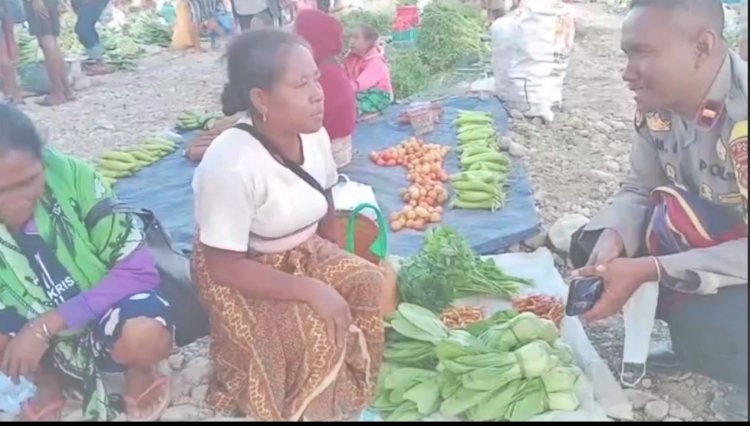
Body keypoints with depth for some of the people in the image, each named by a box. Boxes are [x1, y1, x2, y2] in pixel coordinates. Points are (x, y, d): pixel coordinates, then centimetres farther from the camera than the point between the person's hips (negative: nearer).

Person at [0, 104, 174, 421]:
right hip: (32, 327, 3)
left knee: (145, 334, -34)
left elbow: (139, 269, -24)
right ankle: (49, 383, 5)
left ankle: (139, 373, 2)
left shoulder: (72, 176, -26)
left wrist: (47, 325, -29)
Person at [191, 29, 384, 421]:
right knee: (316, 330, -25)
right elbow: (225, 267, -29)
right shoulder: (230, 165, -33)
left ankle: (350, 389, 10)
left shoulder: (315, 136, -11)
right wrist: (312, 289, -31)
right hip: (241, 272, -7)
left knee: (370, 284, -11)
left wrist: (339, 264, -6)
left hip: (303, 251, 7)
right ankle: (305, 407, 5)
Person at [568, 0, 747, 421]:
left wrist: (648, 270, -34)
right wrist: (613, 238, -21)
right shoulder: (657, 105, -10)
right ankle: (692, 343, 14)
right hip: (698, 238, 7)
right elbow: (639, 190, -1)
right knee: (591, 248, -1)